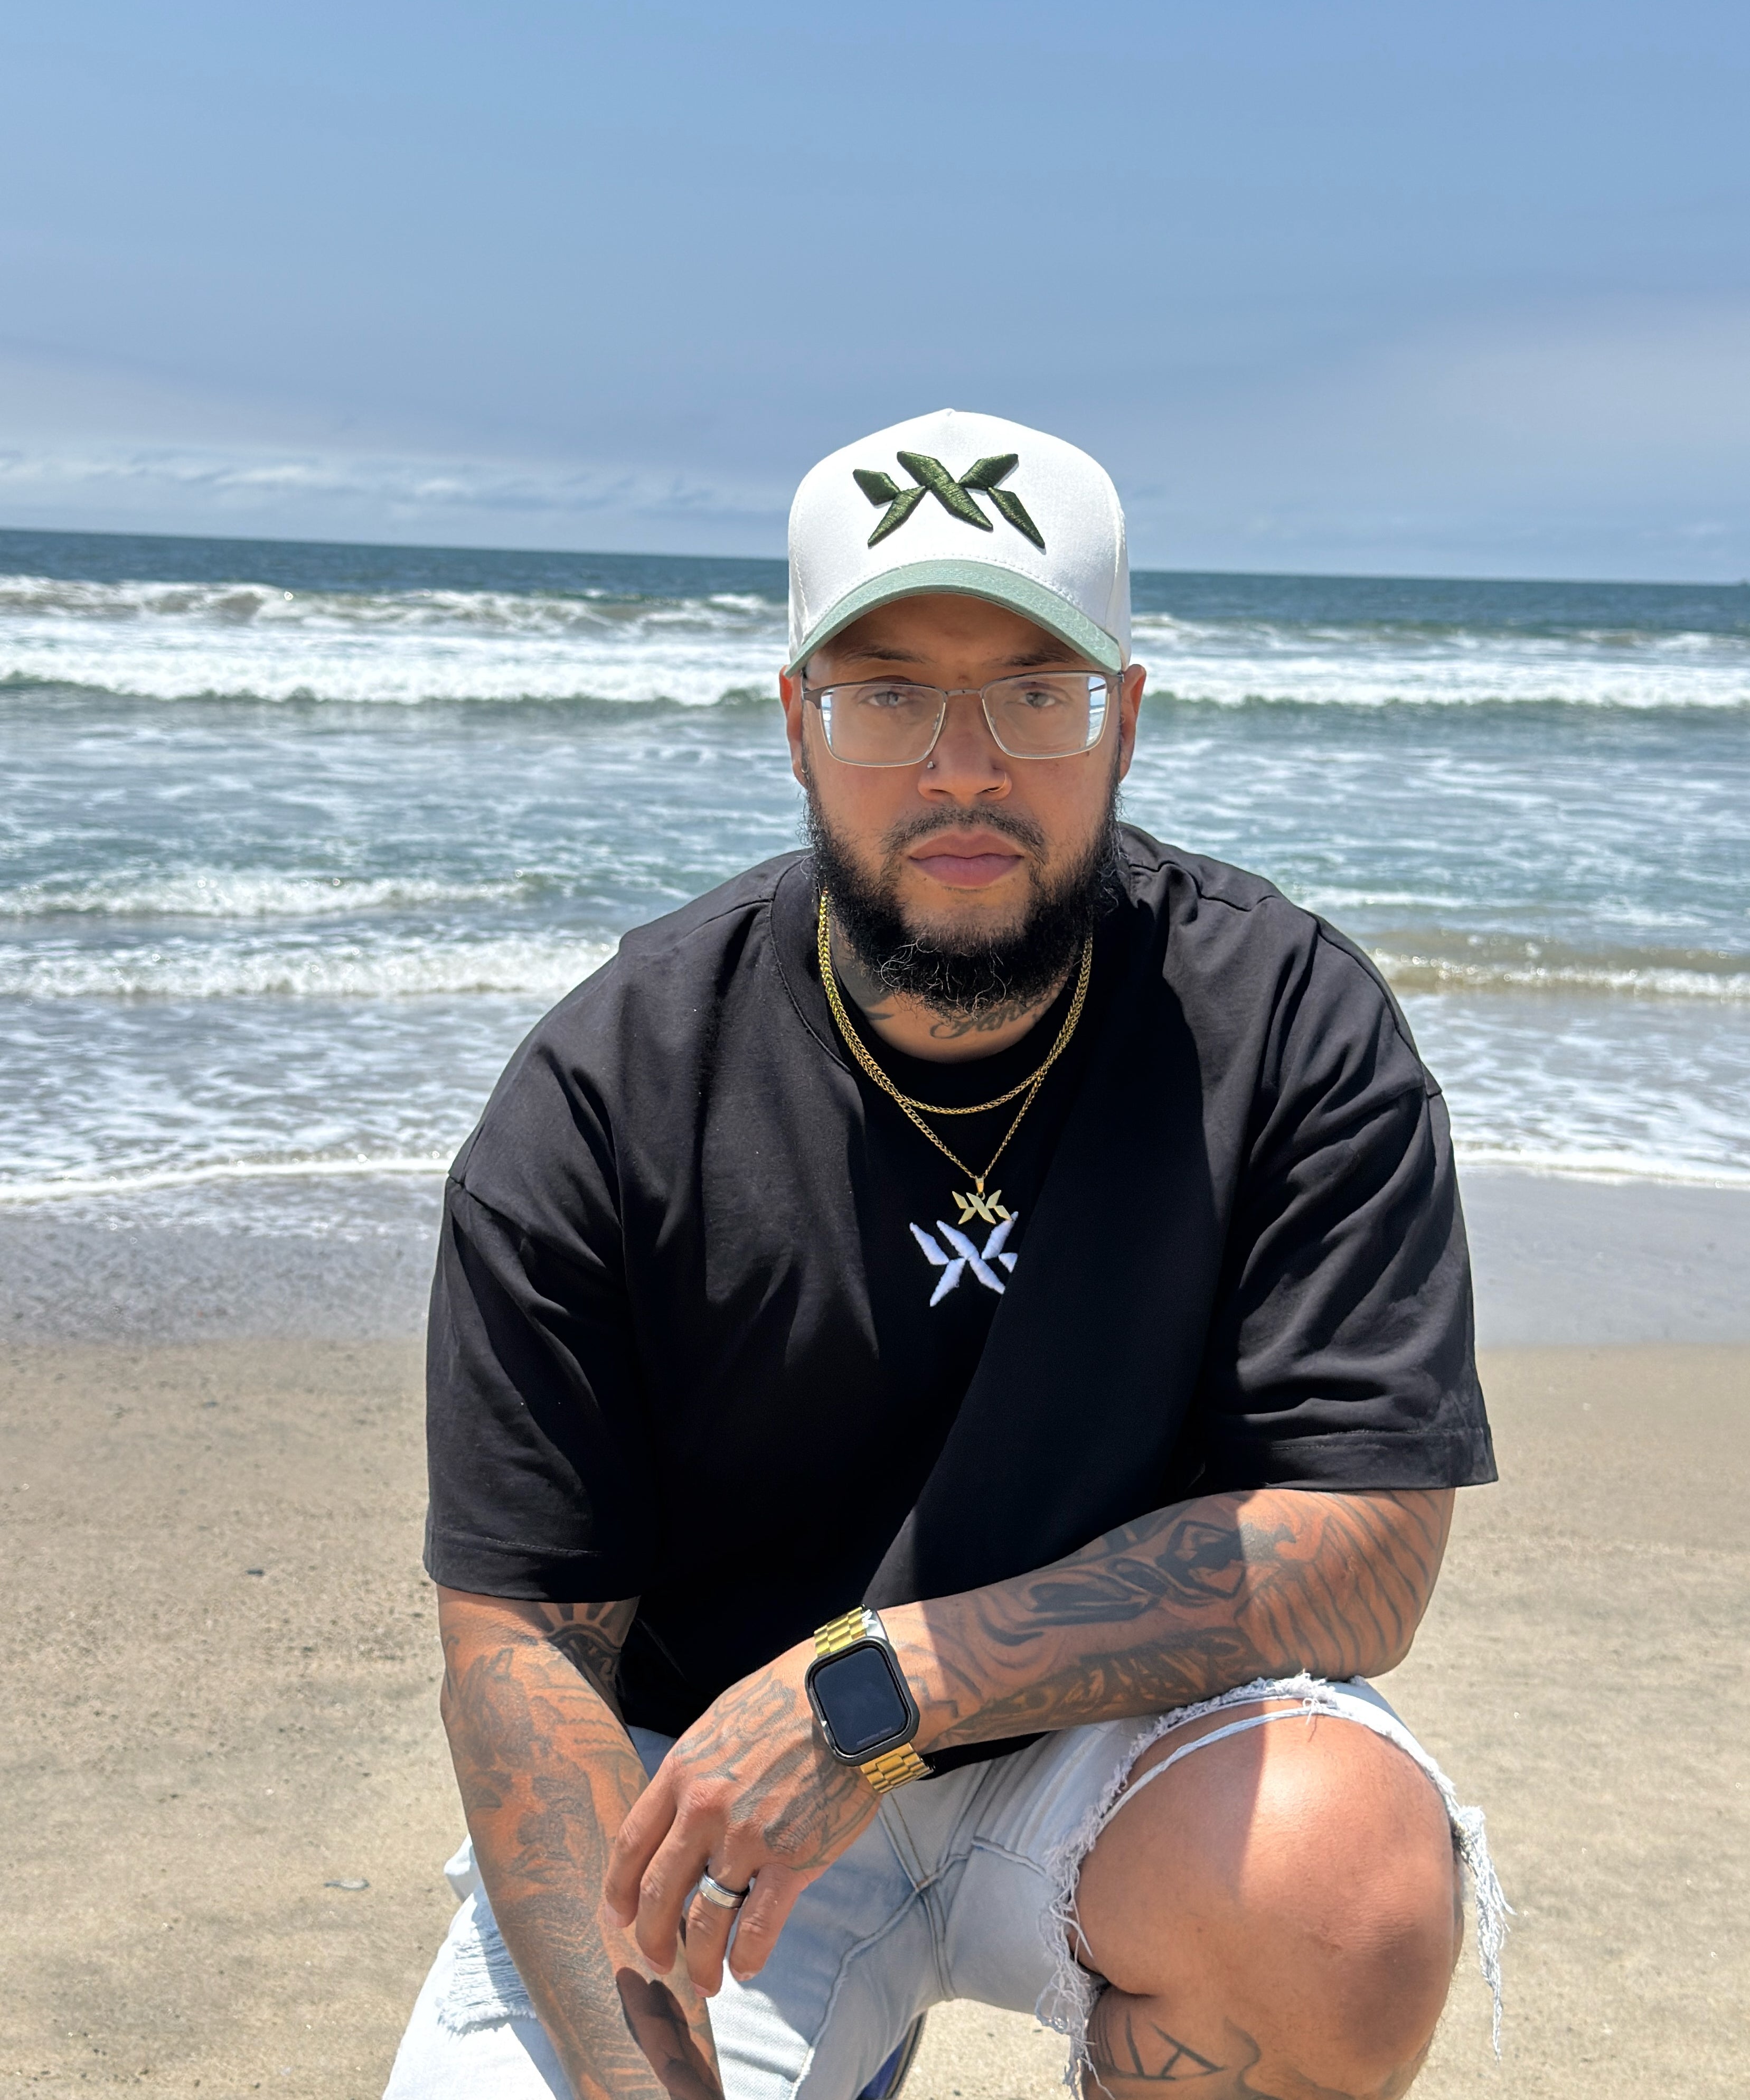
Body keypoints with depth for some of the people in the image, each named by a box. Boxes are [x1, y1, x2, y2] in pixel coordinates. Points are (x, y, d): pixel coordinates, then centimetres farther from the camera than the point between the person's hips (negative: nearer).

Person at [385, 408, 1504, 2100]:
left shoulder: (1291, 1025, -13)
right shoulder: (606, 1093, -12)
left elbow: (1367, 1549, -17)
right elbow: (516, 1638, -11)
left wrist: (873, 1682, -25)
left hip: (1121, 1741, -1)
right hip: (691, 1790, 2)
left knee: (1341, 1879, -31)